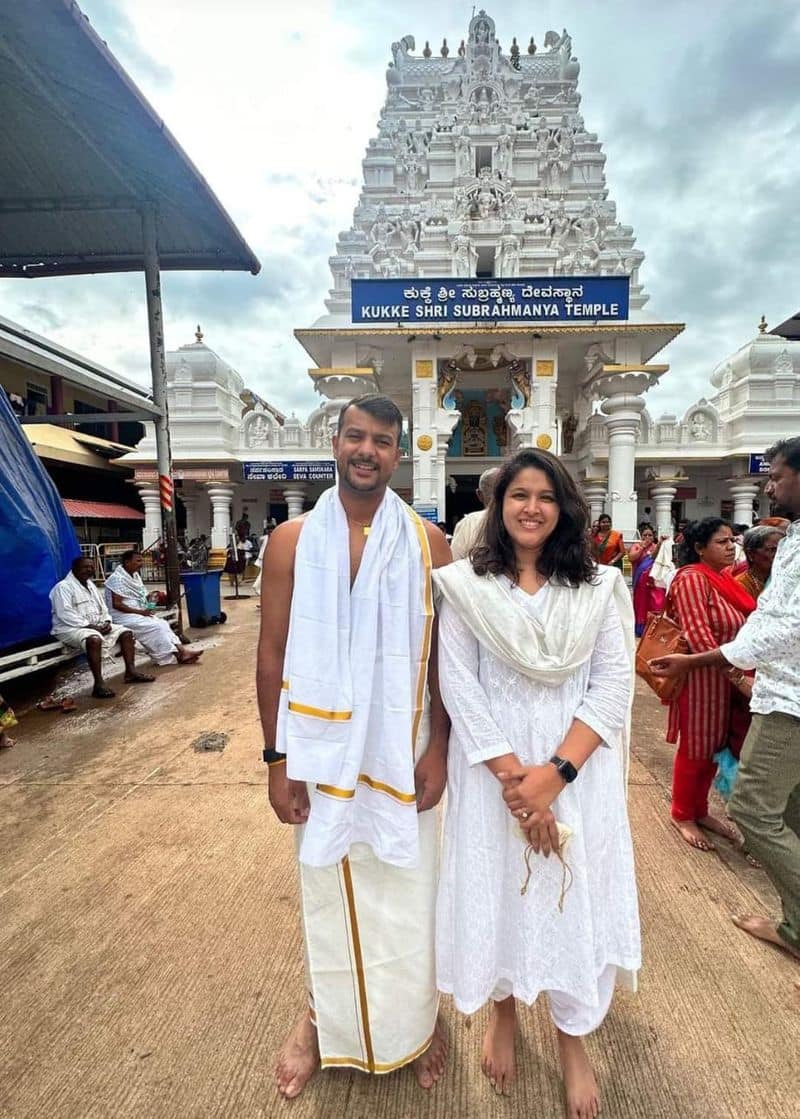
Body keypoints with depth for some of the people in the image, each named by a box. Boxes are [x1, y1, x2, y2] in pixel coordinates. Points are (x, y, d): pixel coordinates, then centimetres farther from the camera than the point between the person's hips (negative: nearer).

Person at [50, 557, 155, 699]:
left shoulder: (90, 585, 18)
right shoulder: (63, 587, -10)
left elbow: (102, 607, 20)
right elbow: (65, 614, -20)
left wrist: (107, 622, -1)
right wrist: (89, 626, -24)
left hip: (97, 626, 9)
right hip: (71, 628, -9)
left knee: (126, 632, -3)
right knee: (94, 639, -39)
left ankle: (130, 671, -6)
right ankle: (99, 684, -39)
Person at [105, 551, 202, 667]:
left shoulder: (135, 575, 13)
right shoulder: (118, 578, -14)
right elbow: (116, 604, -20)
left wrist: (149, 599, 1)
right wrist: (140, 612, -20)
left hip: (138, 614, 8)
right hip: (123, 616, -8)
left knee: (162, 623, -12)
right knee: (155, 627, -21)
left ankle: (181, 652, -22)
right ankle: (179, 655, -16)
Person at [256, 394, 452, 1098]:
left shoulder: (427, 543, -4)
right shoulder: (292, 540, -3)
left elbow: (445, 655, -1)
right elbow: (272, 656, -2)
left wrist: (437, 748, -5)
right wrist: (278, 758, -3)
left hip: (401, 749, 0)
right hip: (319, 749, 1)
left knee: (406, 891, 16)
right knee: (327, 889, 18)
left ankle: (416, 1019, 45)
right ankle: (323, 1020, 47)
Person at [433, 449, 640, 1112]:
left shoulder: (599, 586, 1)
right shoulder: (465, 586, -5)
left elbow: (613, 685, -5)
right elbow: (459, 687, -9)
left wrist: (555, 773, -15)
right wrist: (512, 776, -15)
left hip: (578, 770, 2)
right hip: (493, 769, -1)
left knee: (576, 896, 13)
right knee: (495, 887, 14)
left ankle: (573, 1037, 43)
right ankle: (503, 1012, 45)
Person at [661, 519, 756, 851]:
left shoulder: (725, 578, 10)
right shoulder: (691, 579, -17)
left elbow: (744, 625, 14)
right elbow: (698, 636, -24)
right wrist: (738, 677, -26)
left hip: (730, 678, 8)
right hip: (703, 677, -8)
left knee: (716, 747, 18)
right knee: (697, 749, 7)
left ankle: (700, 811, 35)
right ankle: (682, 815, 26)